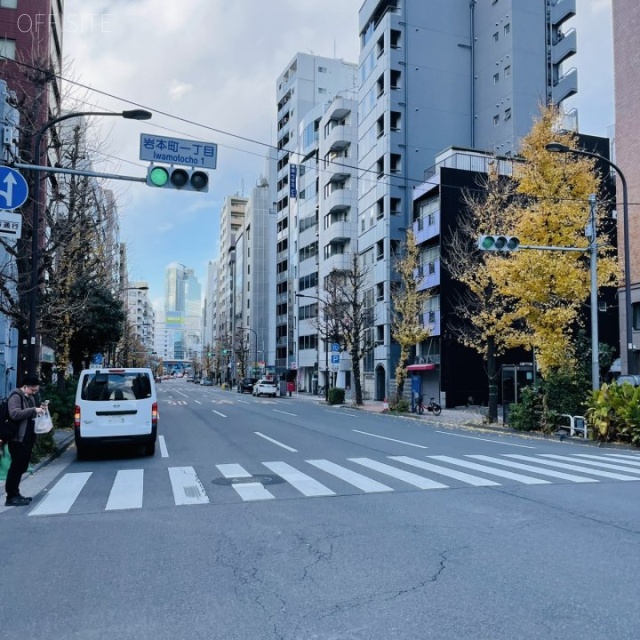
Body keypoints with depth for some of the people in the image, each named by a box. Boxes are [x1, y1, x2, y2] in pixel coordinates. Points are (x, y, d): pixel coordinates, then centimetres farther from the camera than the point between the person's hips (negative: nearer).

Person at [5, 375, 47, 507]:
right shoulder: (15, 397, -10)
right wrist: (33, 410, -26)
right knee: (16, 467, -6)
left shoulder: (30, 398, 18)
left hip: (27, 439, 9)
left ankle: (15, 494, 20)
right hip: (18, 439, -9)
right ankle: (11, 497, -1)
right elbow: (14, 414, -24)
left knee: (21, 467, 12)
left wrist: (39, 410, 9)